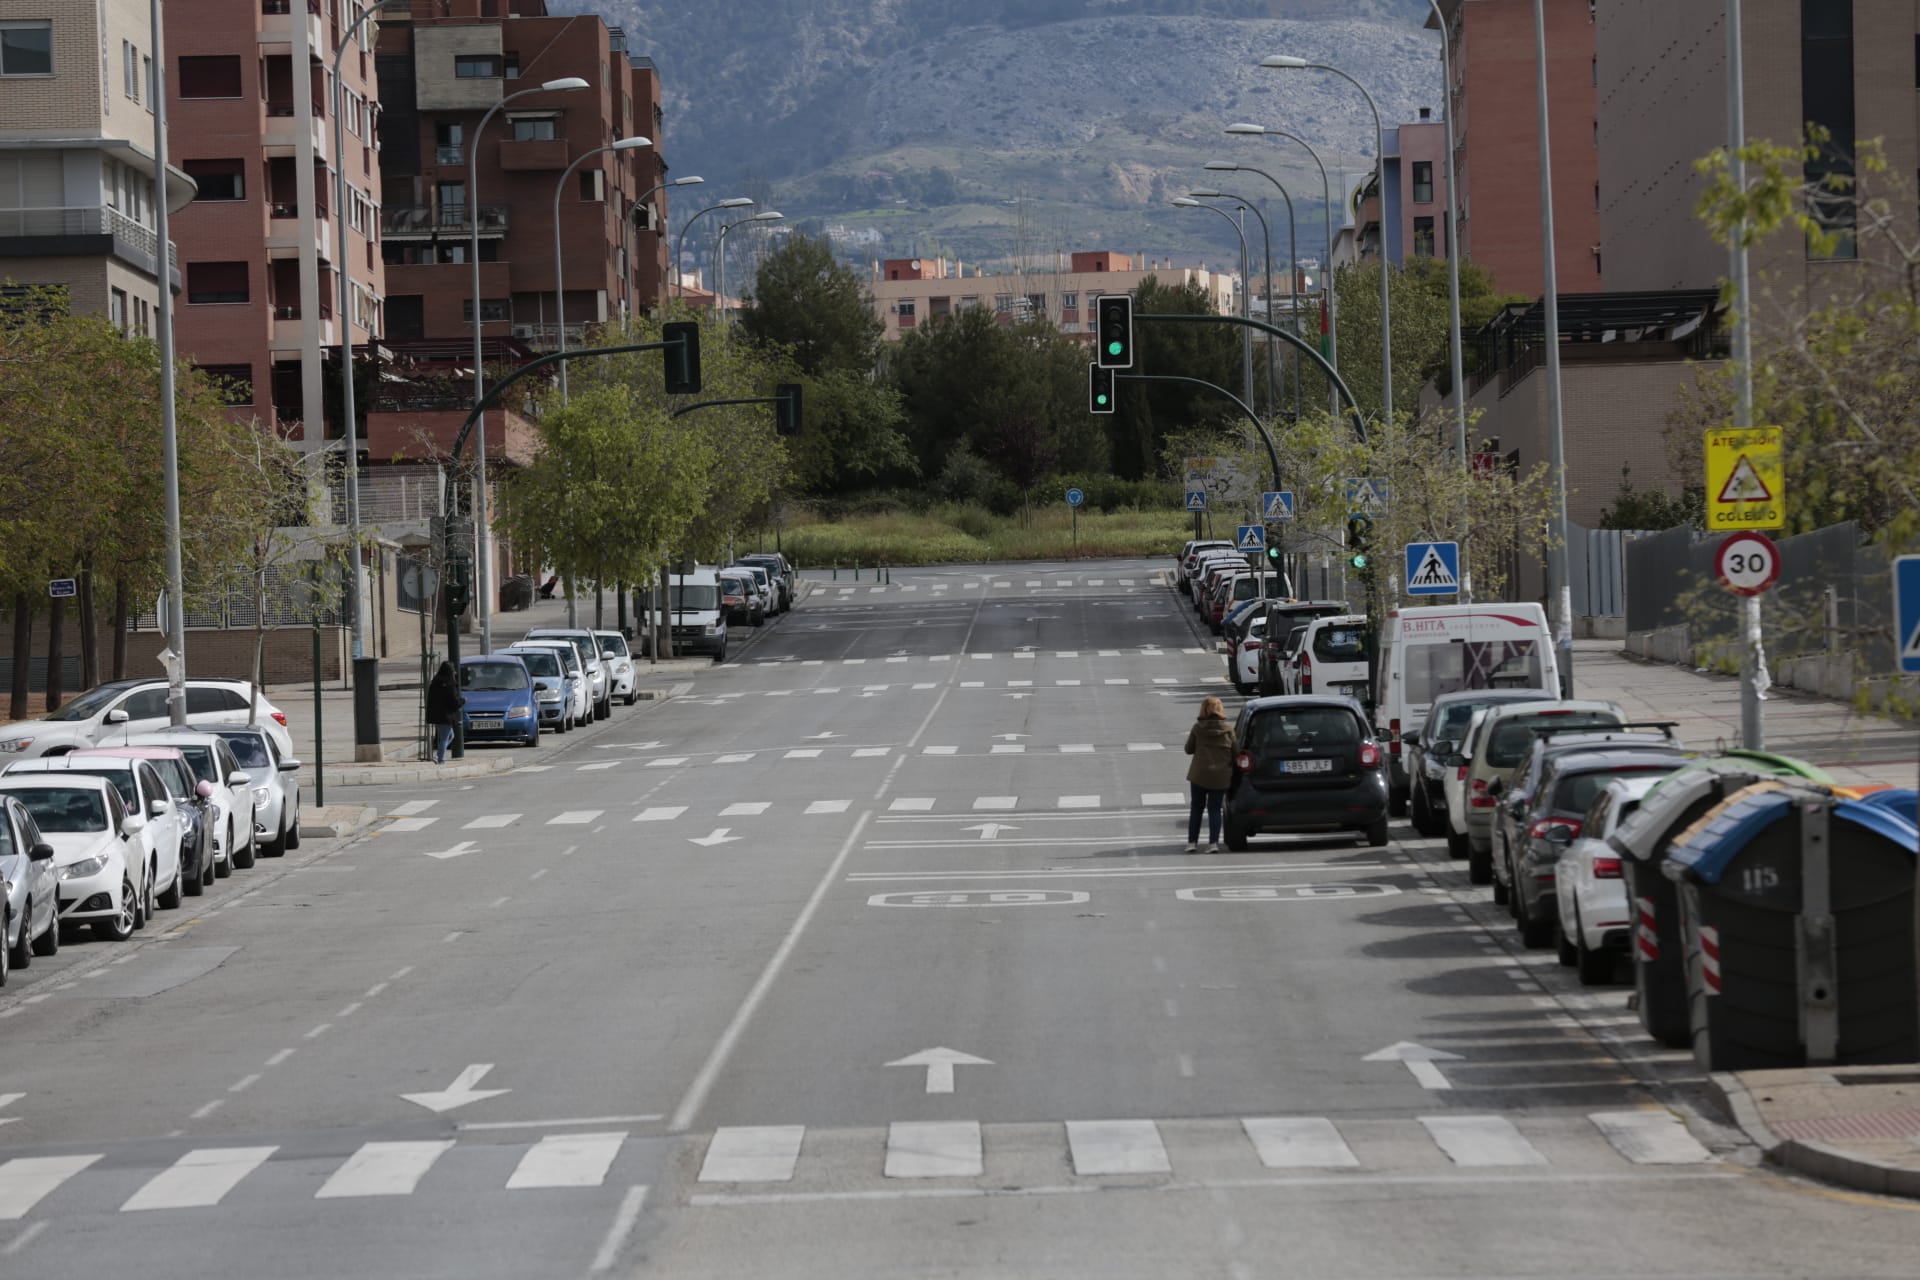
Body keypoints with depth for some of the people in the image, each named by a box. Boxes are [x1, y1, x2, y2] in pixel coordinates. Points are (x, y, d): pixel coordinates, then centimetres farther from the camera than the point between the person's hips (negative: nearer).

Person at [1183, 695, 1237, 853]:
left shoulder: (1197, 728, -5)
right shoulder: (1228, 729, -4)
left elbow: (1189, 749, 2)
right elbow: (1234, 752, -1)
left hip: (1199, 774, 0)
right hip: (1221, 776, 0)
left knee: (1196, 808, 11)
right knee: (1214, 809, 6)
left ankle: (1192, 842, 9)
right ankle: (1214, 842, -6)